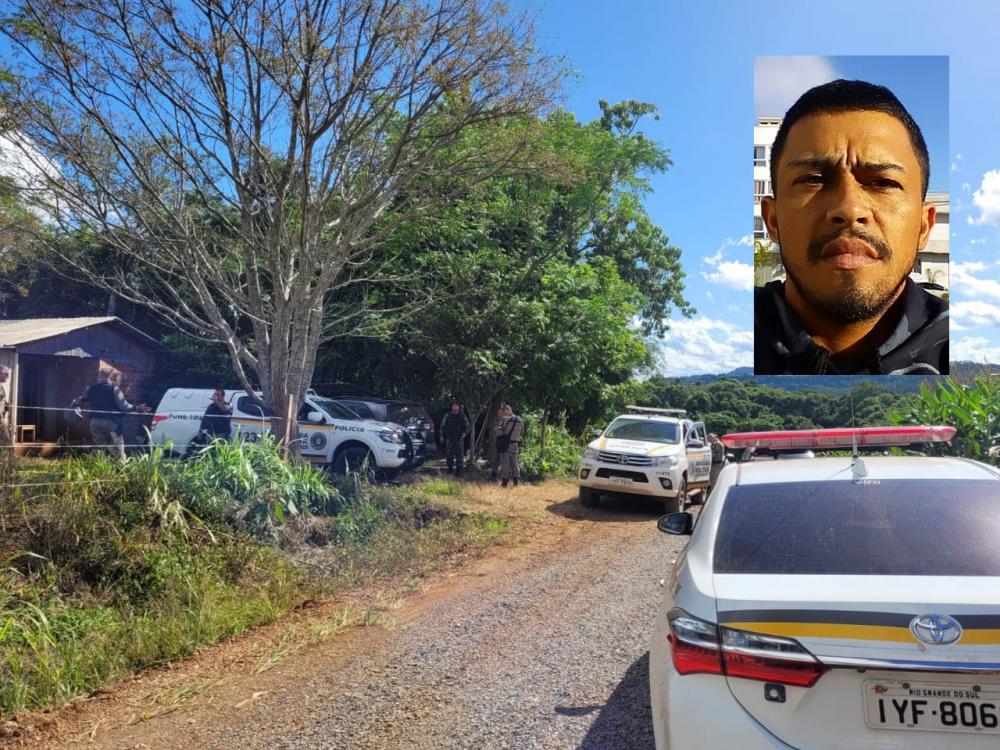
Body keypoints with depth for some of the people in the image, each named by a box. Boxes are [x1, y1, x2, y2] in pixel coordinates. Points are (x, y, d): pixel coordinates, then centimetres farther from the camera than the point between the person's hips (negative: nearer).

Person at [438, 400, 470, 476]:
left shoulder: (463, 416, 6)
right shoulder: (447, 416, 7)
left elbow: (468, 427, 7)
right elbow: (442, 425, 11)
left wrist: (465, 433, -10)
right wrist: (442, 435, 3)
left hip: (459, 439, -1)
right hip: (449, 438, 1)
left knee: (459, 455, -4)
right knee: (449, 454, 0)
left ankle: (458, 471, 0)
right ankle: (450, 469, 13)